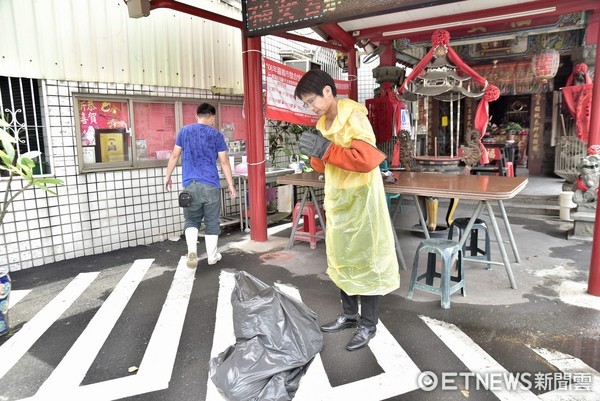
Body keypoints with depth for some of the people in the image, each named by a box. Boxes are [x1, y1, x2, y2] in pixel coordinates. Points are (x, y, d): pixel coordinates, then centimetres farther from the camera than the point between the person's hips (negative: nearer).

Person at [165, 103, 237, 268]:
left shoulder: (184, 131, 6)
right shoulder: (217, 135, 0)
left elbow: (174, 156, 8)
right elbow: (224, 162, 0)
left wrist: (168, 177, 20)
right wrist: (231, 185, 6)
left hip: (190, 185, 1)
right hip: (211, 185, -1)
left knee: (191, 220, 13)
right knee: (212, 222, 11)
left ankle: (192, 250, -8)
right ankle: (212, 256, 19)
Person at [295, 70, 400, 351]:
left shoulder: (354, 117, -15)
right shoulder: (323, 123, 10)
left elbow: (368, 159, -29)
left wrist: (326, 149, -25)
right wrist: (315, 154, -8)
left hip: (360, 199, -8)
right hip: (336, 200, 9)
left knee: (364, 261, 1)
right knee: (340, 259, 15)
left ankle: (368, 325, 16)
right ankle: (350, 315, 32)